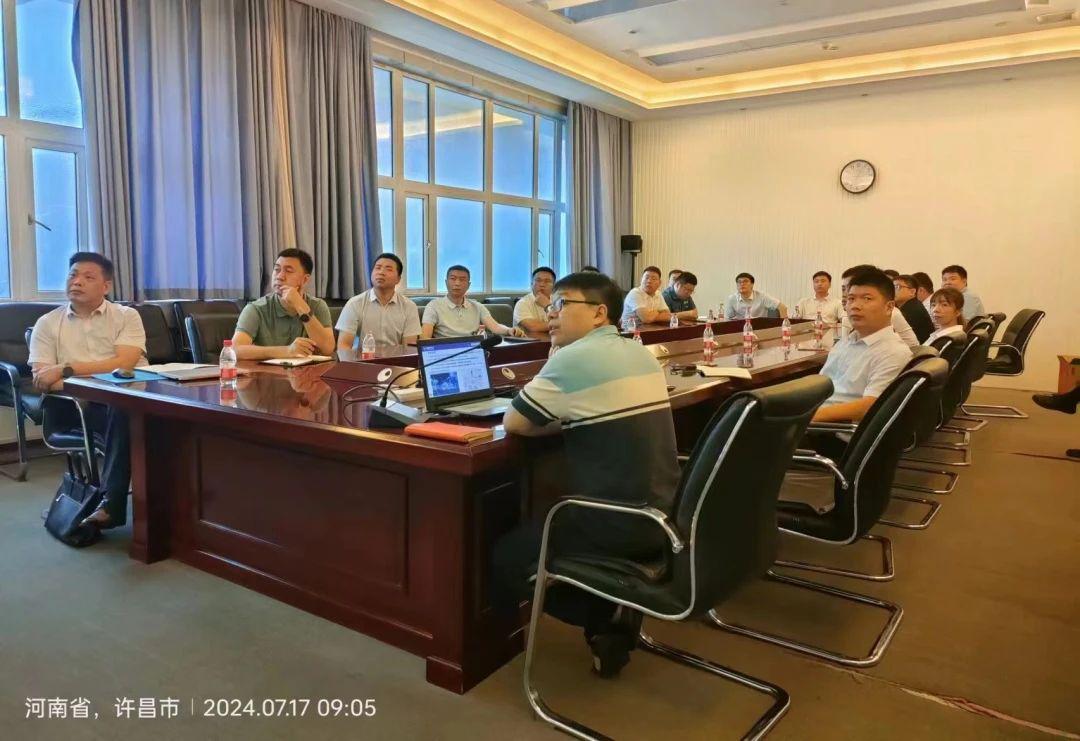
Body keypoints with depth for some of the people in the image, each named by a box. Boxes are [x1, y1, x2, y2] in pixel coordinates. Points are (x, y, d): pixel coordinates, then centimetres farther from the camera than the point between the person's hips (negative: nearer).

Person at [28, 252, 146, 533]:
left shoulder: (126, 316, 9)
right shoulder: (47, 324, 13)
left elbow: (124, 364, -8)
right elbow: (41, 379, 1)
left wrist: (66, 370, -13)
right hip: (78, 405, 1)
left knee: (124, 411, -35)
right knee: (125, 416, -31)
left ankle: (110, 501, -29)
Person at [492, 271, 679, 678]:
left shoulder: (573, 358, -16)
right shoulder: (642, 355, 9)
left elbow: (512, 423, -9)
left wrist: (556, 421, 7)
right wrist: (564, 419, 7)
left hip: (618, 522, -8)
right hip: (662, 514, 9)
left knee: (504, 558, 6)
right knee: (533, 533, 28)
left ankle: (608, 616, 5)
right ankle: (617, 607, 14)